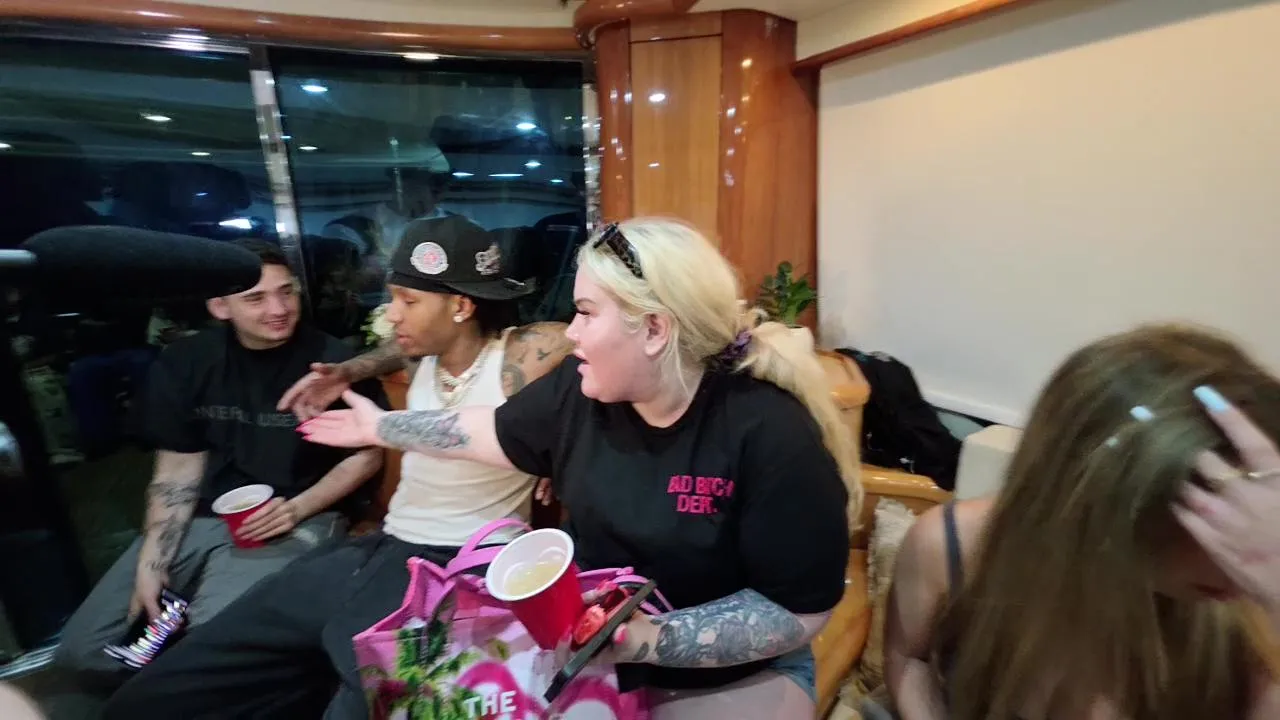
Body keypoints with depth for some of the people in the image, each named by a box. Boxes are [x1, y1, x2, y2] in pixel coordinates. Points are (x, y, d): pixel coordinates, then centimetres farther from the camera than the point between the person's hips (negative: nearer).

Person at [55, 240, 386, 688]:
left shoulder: (331, 361, -9)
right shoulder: (185, 362, 4)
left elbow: (366, 456, -3)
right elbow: (177, 469, 6)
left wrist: (296, 509, -15)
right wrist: (150, 563, -3)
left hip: (292, 523, -5)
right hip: (197, 518, 6)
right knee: (81, 652, 5)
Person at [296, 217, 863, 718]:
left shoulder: (770, 434, -26)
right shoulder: (582, 390, -10)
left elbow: (801, 610, -21)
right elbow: (495, 431, 7)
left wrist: (643, 642, -29)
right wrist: (380, 428, 16)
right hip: (588, 647, 5)